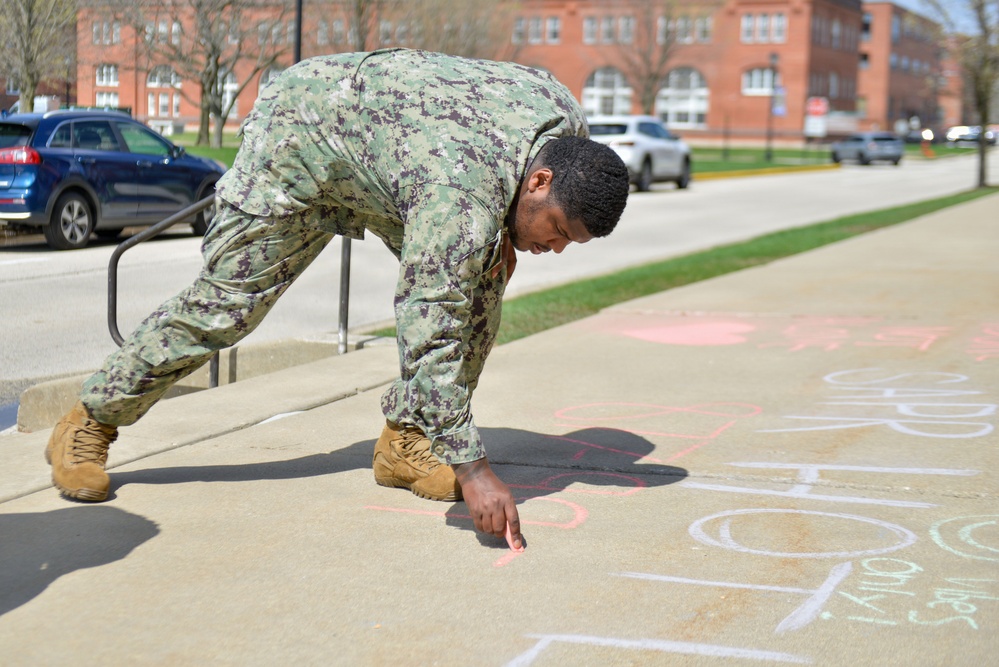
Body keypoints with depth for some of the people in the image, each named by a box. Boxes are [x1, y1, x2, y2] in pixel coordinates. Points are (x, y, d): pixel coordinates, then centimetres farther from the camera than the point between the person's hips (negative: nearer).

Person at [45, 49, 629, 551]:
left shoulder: (568, 118, -17)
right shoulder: (463, 194, -42)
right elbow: (429, 337, -42)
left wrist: (501, 234, -6)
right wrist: (472, 468, -42)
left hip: (383, 128, 8)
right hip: (302, 137, -7)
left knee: (478, 283, -8)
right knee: (225, 302, -7)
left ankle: (405, 440, 1)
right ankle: (90, 424, 10)